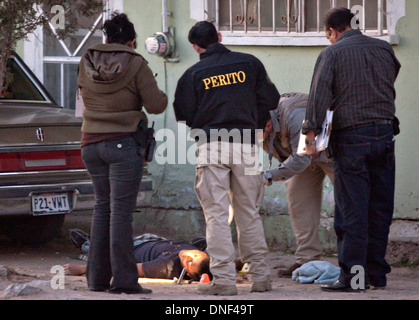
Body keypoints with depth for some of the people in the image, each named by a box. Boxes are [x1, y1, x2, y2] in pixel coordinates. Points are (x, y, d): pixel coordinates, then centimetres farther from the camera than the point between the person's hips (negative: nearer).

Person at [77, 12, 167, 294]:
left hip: (91, 143, 5)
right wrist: (162, 95, 10)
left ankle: (98, 276, 14)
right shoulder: (135, 64, -10)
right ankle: (123, 279, -8)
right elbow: (156, 105, -10)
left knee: (102, 206, 15)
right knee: (121, 210, -5)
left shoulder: (87, 64, 5)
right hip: (123, 143, -5)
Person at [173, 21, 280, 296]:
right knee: (249, 213, 12)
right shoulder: (249, 63, 7)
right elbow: (271, 99, 8)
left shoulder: (193, 74, 1)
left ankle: (224, 279, -8)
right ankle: (260, 276, 13)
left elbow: (184, 116, 2)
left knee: (217, 215, -2)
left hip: (211, 147, -2)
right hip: (246, 146, 2)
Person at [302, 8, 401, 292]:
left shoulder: (332, 54, -3)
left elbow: (319, 96, -10)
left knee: (352, 210, -3)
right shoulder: (384, 49, 10)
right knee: (380, 208, 8)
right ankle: (377, 274, 12)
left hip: (352, 137, -4)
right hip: (385, 134, 4)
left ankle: (353, 276, -6)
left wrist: (311, 134, -9)